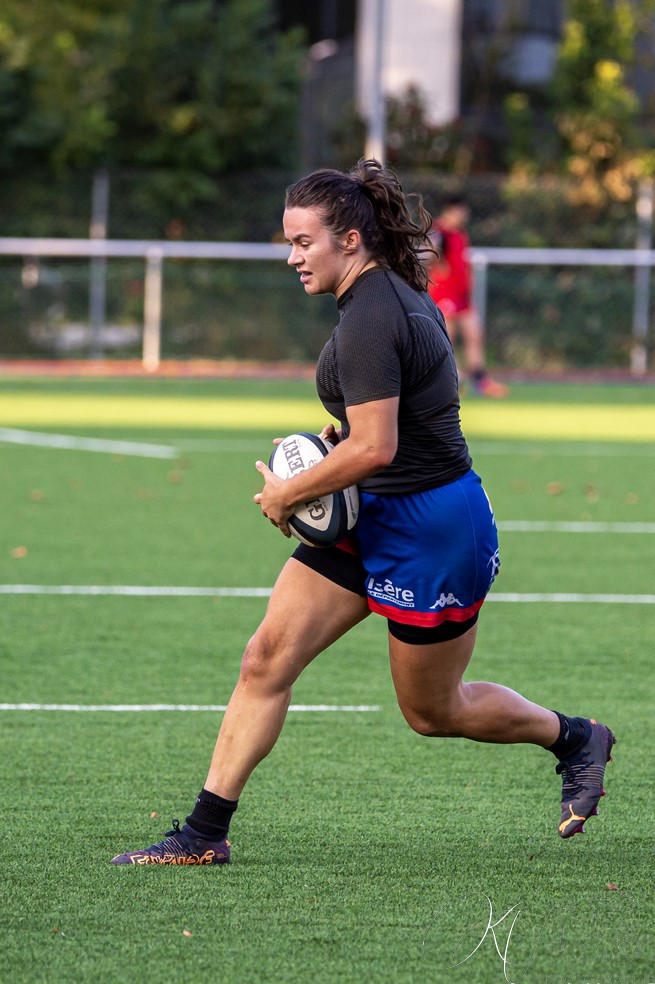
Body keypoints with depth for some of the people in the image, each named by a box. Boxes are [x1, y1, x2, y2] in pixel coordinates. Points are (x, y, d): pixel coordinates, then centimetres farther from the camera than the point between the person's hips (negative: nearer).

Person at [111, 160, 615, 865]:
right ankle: (204, 833, 0)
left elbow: (374, 448, -28)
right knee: (267, 658, -1)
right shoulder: (394, 292, 8)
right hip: (371, 520, 10)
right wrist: (342, 439, 8)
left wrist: (287, 494, -17)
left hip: (430, 530, -10)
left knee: (433, 711, 9)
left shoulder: (369, 319, -23)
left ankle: (575, 739, 33)